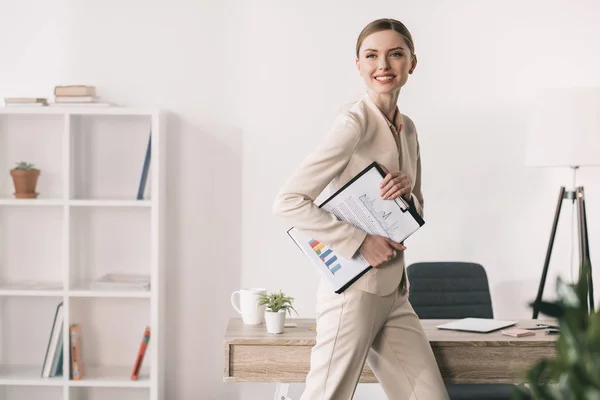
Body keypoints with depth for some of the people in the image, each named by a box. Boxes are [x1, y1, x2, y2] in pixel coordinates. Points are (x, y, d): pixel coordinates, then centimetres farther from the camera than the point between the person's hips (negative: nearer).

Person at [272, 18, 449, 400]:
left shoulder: (407, 129, 12)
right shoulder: (354, 123, -13)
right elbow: (288, 201, -18)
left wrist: (408, 193, -2)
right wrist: (361, 241, -20)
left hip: (394, 293, 8)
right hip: (354, 291, -8)